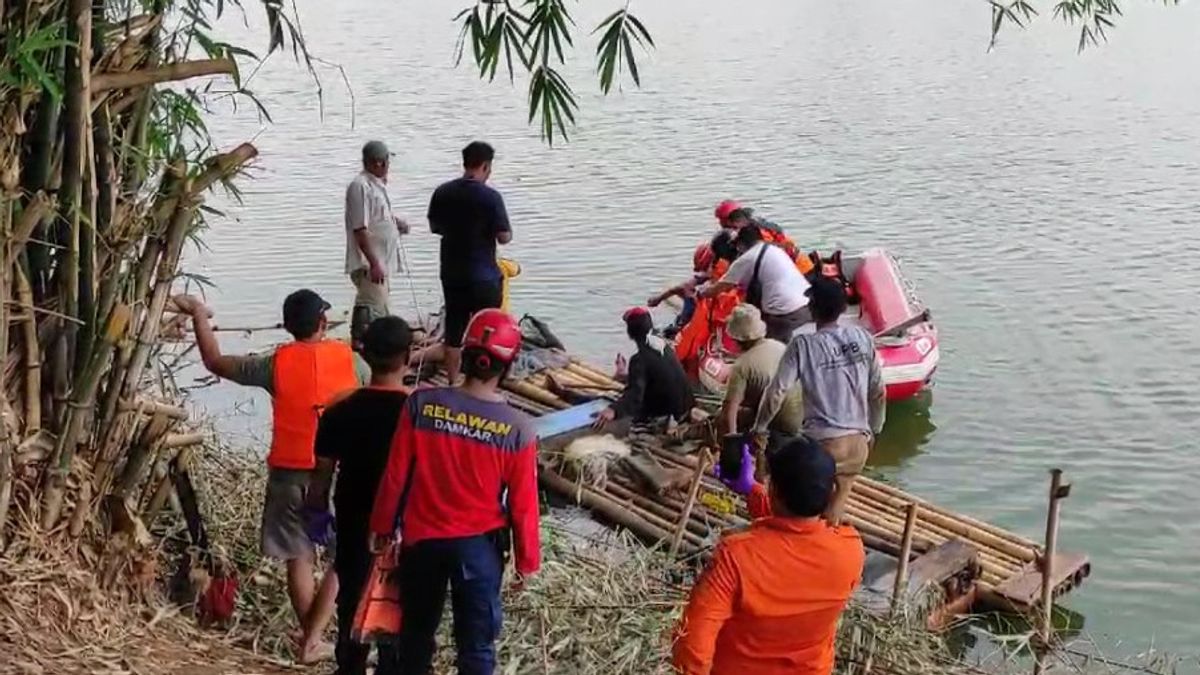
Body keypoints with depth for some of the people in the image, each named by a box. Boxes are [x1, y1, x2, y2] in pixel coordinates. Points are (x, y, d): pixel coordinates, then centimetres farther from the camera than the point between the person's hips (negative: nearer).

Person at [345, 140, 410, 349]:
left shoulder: (378, 184, 14)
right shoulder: (360, 186, -16)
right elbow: (360, 229, -21)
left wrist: (395, 221, 8)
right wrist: (374, 263, -24)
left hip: (380, 262, 10)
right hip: (367, 264, -10)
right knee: (374, 310, -13)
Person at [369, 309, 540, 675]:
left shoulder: (421, 404, -13)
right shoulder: (517, 429, -16)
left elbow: (395, 475, -6)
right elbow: (522, 504, -9)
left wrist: (382, 526, 9)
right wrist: (527, 559, 5)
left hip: (421, 539, 2)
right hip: (479, 545, -2)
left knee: (416, 631, 22)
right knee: (476, 644, 11)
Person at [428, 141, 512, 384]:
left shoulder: (442, 192, 0)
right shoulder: (490, 197, -16)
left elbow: (434, 227, 11)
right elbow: (504, 237, -15)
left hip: (452, 274, 5)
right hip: (484, 275, -5)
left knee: (453, 330, 13)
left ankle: (453, 384, 19)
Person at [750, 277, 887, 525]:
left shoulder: (803, 346, -9)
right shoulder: (863, 338, 2)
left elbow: (776, 393, -8)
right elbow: (878, 392, 8)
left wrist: (759, 430, 5)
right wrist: (873, 431, 21)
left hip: (822, 441, -4)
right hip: (858, 441, 4)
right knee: (834, 510, 19)